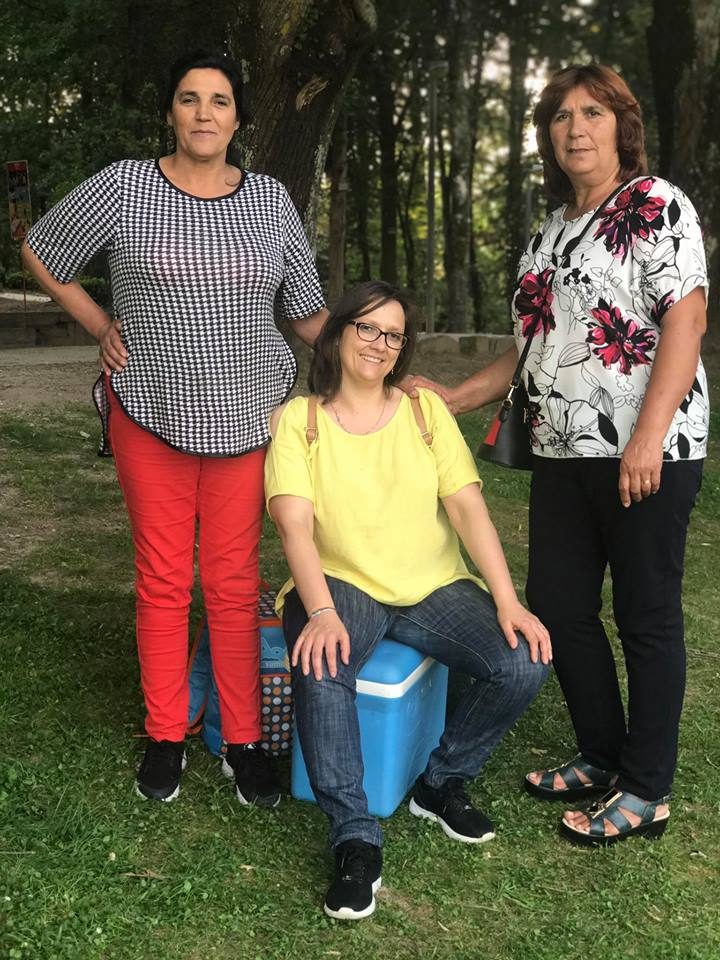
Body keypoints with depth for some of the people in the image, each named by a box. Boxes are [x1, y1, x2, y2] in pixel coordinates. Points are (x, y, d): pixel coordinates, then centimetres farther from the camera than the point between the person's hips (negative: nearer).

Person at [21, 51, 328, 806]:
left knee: (233, 583, 6)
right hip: (150, 411, -1)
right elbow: (38, 252, 10)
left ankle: (243, 741, 18)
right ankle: (165, 736, 23)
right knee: (162, 579, 8)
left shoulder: (269, 200, 4)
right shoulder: (123, 187, -3)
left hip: (245, 416, 1)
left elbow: (307, 310, 10)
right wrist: (102, 329, 3)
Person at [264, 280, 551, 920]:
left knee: (524, 664, -20)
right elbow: (296, 524, -11)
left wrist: (507, 601, -15)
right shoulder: (298, 419, 0)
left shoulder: (426, 410, 6)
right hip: (342, 585, -2)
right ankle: (356, 840, -18)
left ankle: (442, 783, 5)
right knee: (322, 671, -35)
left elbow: (468, 507, -3)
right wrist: (321, 612, -28)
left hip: (435, 587, 3)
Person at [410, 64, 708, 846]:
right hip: (563, 455, 8)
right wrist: (448, 399, 15)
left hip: (646, 455, -7)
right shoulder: (549, 234, 17)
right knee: (557, 607, 10)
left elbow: (686, 321, -14)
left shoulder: (656, 205, -4)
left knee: (647, 617, 2)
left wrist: (648, 438, -23)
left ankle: (647, 793, 16)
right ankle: (602, 758, 29)